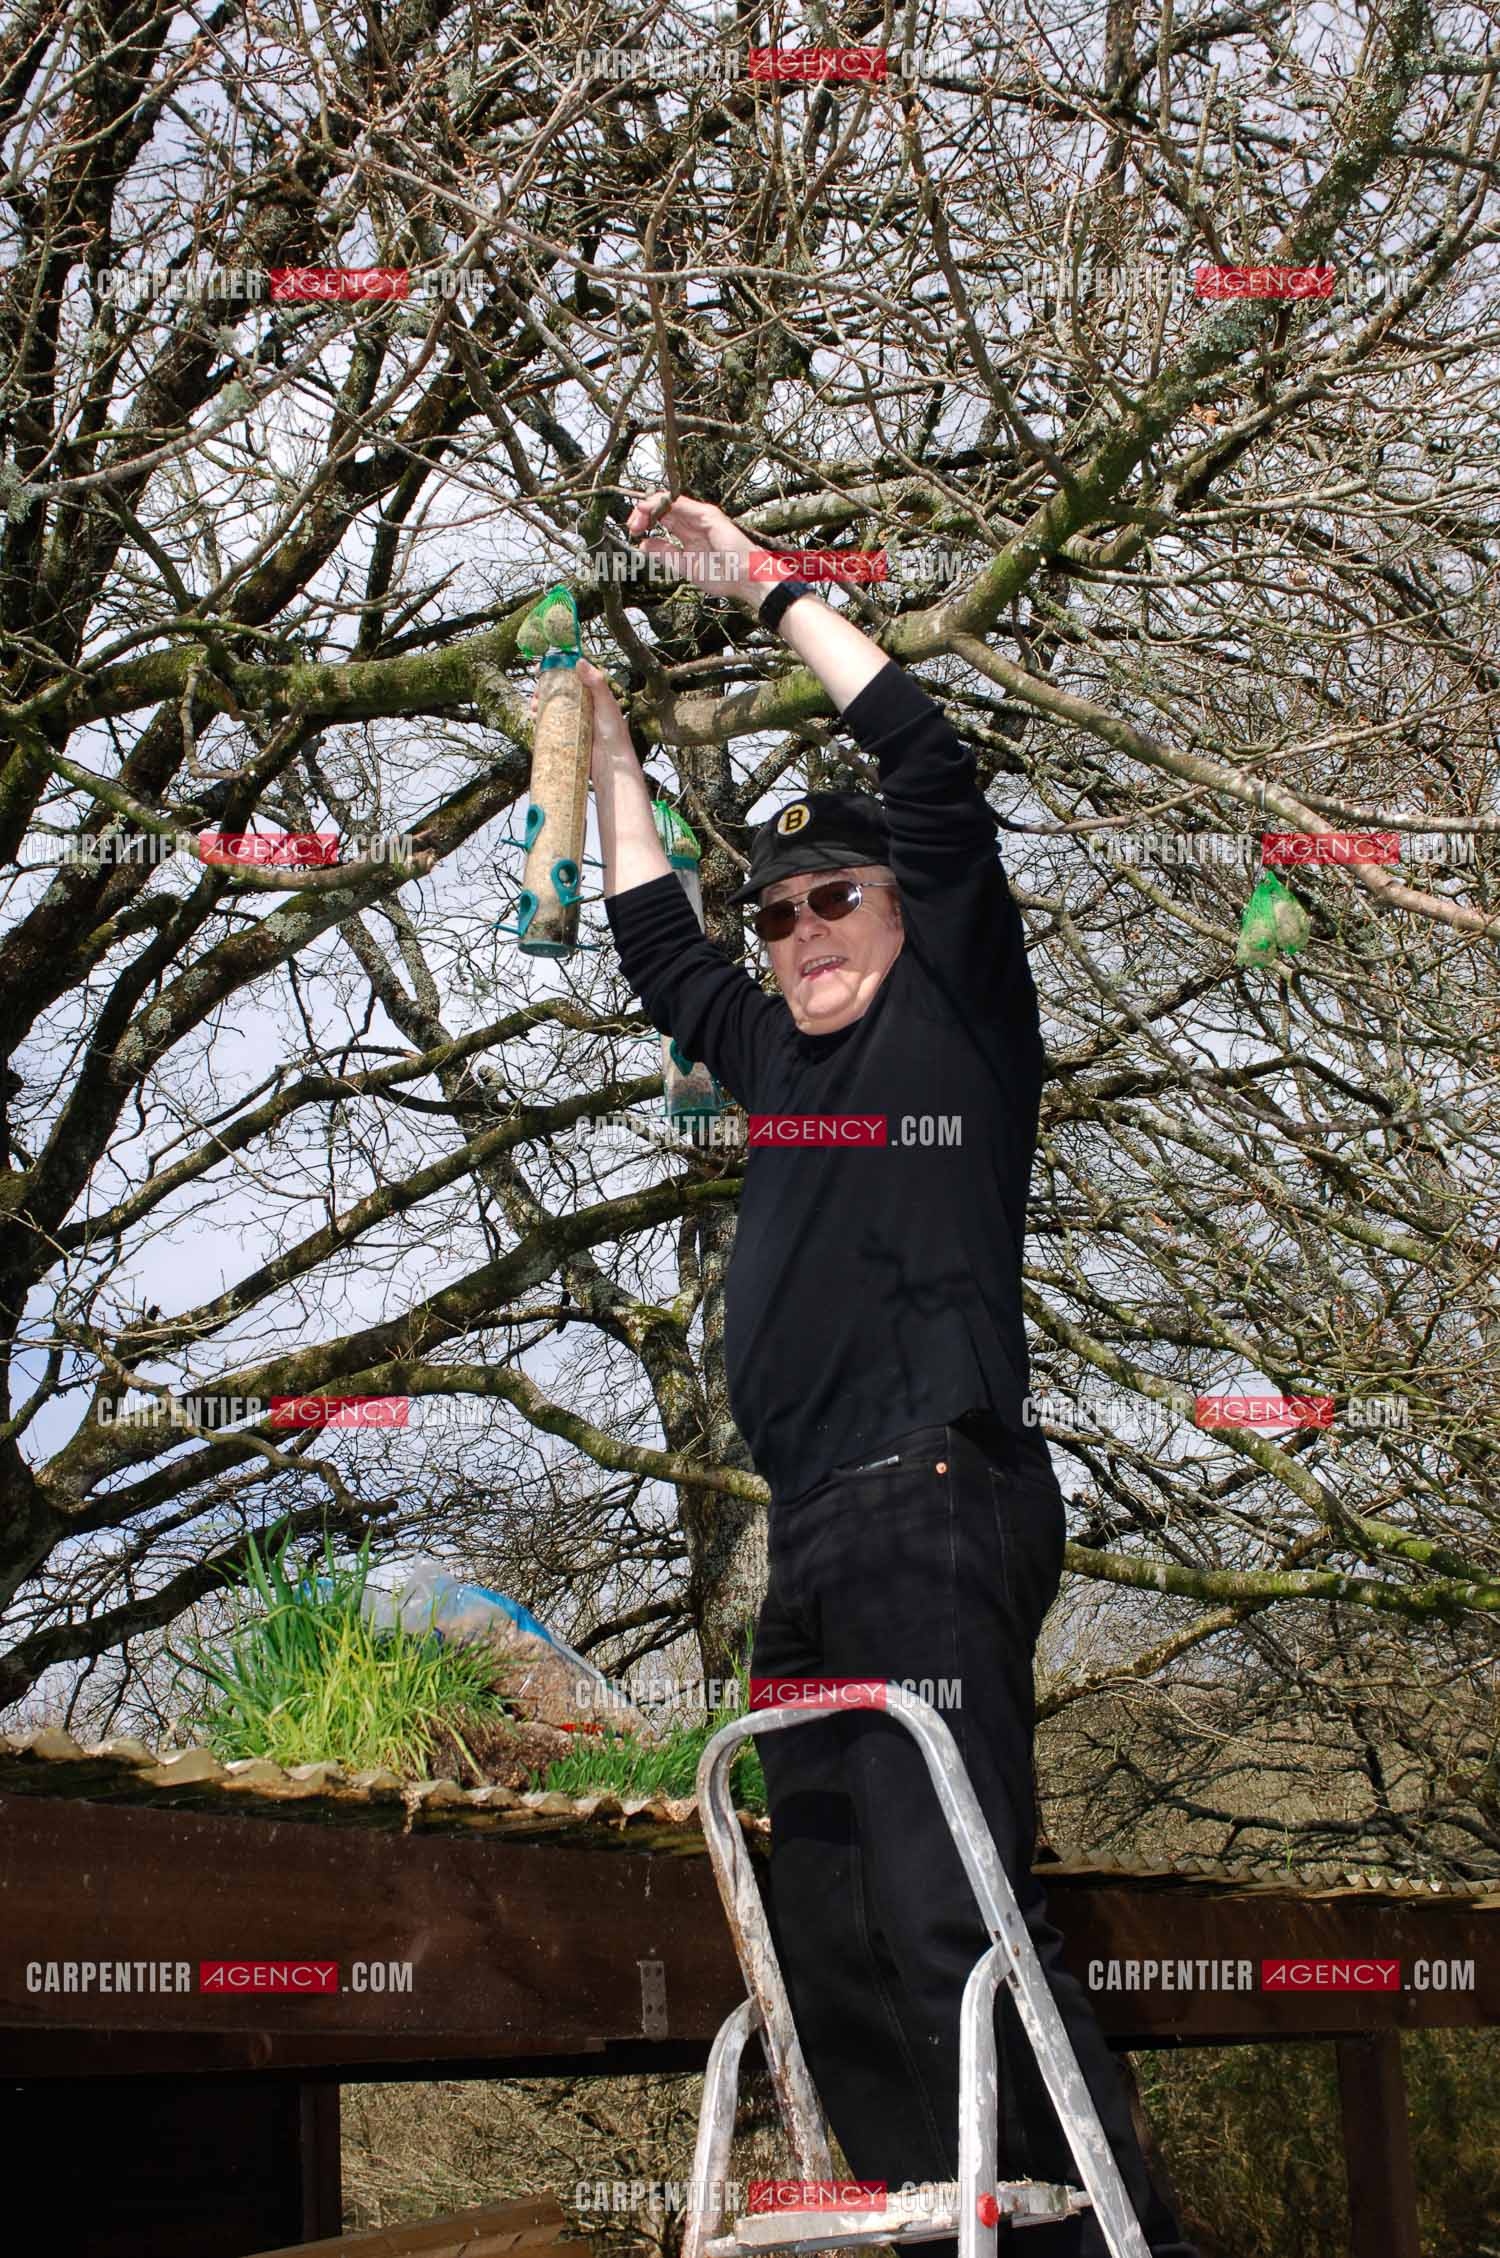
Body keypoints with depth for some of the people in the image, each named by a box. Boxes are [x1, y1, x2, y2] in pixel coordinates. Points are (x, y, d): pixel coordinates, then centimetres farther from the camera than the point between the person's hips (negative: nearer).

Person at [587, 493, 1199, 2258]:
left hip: (935, 1507, -9)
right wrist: (612, 752, 40)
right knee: (831, 1946, 4)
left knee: (949, 1913, -21)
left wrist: (763, 590, 6)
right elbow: (653, 946, 41)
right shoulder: (779, 1054, 24)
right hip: (818, 1535, 9)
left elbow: (932, 770, 0)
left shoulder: (956, 1015, 6)